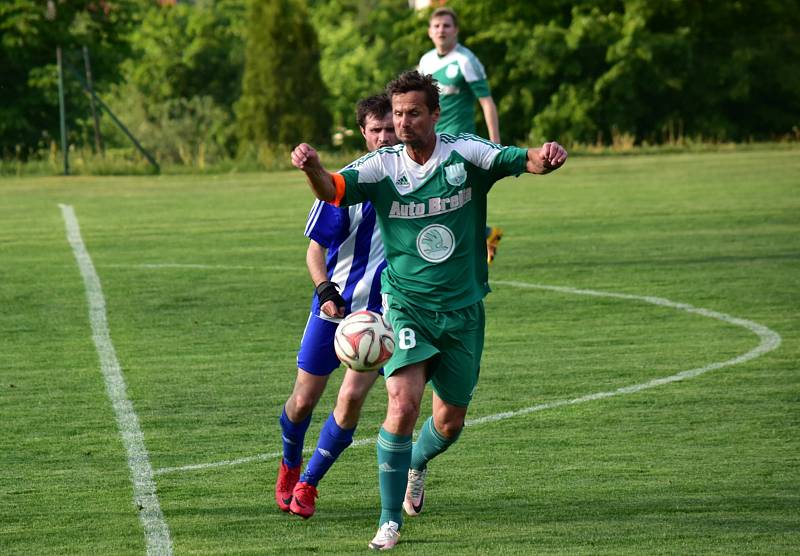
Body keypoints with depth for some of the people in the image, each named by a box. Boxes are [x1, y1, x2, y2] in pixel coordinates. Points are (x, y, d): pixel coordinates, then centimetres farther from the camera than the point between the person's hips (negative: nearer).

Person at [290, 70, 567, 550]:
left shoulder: (465, 155, -8)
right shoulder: (381, 167, -8)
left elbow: (525, 161, -20)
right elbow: (332, 190, -24)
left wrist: (545, 158, -45)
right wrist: (312, 168, -47)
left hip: (463, 310, 2)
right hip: (406, 308, -2)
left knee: (450, 421, 12)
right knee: (403, 404, -21)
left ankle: (417, 463, 48)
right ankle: (391, 520, -9)